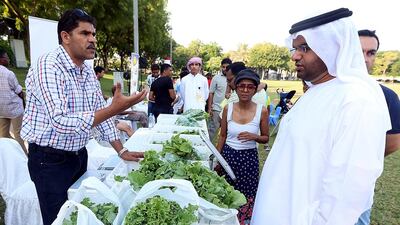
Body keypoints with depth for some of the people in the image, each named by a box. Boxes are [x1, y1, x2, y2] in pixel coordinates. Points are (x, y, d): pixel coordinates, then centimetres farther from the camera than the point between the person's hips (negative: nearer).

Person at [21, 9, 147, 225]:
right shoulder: (47, 67, -22)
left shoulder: (88, 71, 4)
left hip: (79, 155, 7)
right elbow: (61, 122, -32)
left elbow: (100, 113, 7)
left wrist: (122, 150, 4)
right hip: (50, 160, -7)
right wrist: (115, 109, -38)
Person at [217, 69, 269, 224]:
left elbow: (266, 138, 1)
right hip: (228, 155, 2)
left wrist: (253, 137, -20)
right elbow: (222, 136, 5)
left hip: (249, 157, -1)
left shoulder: (261, 111, -10)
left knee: (246, 195, 7)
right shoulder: (228, 108, -5)